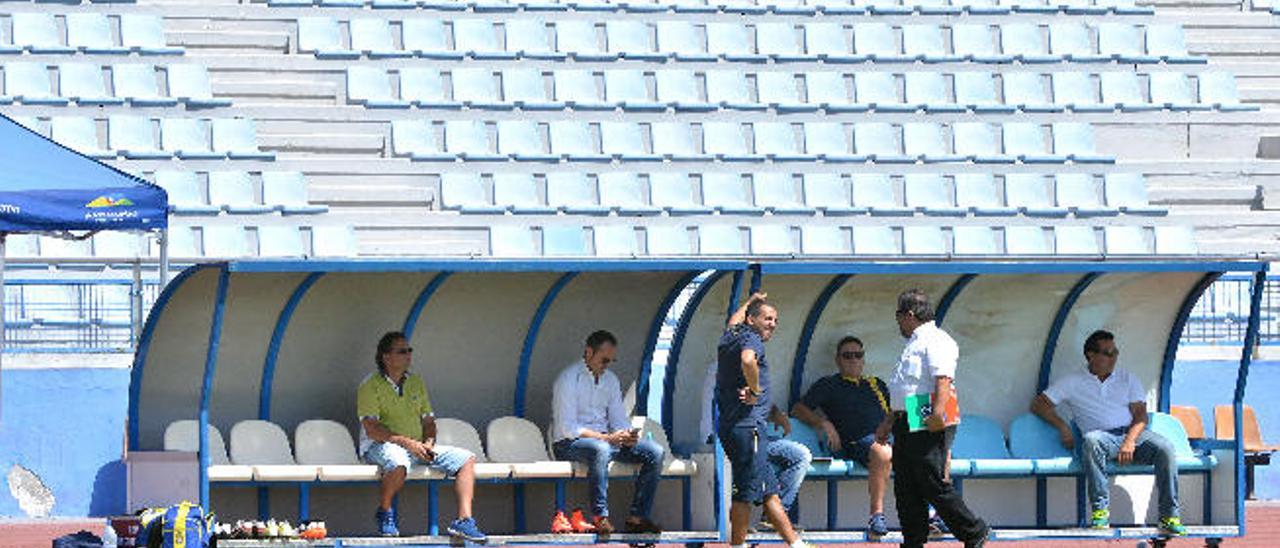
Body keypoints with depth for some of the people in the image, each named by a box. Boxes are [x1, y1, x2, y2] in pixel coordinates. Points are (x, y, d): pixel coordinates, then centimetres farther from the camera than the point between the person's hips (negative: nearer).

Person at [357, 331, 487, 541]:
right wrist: (407, 442, -22)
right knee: (398, 461, -43)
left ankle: (464, 520, -17)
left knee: (466, 458, -9)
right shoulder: (370, 386, -6)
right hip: (380, 446, -7)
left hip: (417, 448, 7)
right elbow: (371, 429, -16)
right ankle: (384, 512, -15)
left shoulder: (416, 383, 15)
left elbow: (428, 420, 18)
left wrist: (428, 442, -5)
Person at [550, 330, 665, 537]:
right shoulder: (568, 379, -10)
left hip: (605, 440, 7)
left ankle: (638, 518, -14)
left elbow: (619, 419, 13)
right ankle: (600, 517, -37)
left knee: (655, 452, -11)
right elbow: (566, 428, -17)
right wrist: (606, 438, -24)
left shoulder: (611, 380, 14)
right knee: (600, 450, -41)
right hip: (570, 443, -7)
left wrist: (627, 435, -13)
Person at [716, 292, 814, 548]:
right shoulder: (751, 339, -8)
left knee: (770, 492, 11)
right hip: (746, 425, -10)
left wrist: (750, 301, 59)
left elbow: (735, 319, 44)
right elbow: (747, 360, -32)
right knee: (747, 491, -9)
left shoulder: (732, 335, 19)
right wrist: (755, 390, -19)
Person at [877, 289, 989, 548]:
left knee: (934, 486, -10)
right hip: (905, 425, 10)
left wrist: (938, 412, -34)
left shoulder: (935, 340, -9)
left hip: (928, 427, -10)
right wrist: (888, 422, 32)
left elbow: (943, 379, -23)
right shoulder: (913, 344, 24)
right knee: (906, 489, 7)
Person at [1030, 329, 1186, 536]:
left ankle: (1169, 517, -27)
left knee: (1165, 448, -29)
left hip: (1133, 434, 2)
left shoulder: (1128, 379, 19)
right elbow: (1039, 404, 11)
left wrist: (1130, 441, -13)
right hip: (1104, 437, -2)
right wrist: (1062, 426, -6)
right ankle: (1100, 511, -36)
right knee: (1091, 440, -39)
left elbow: (1140, 415, 7)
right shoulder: (1074, 383, 15)